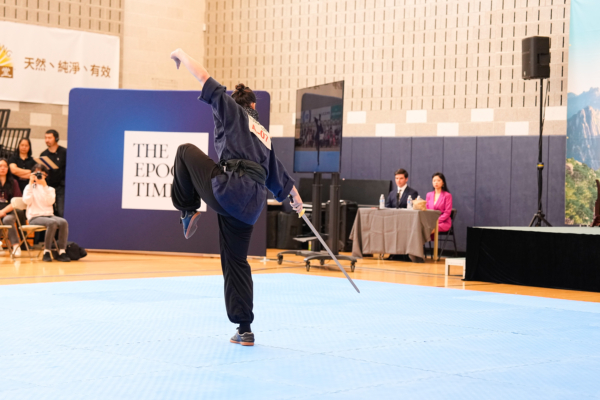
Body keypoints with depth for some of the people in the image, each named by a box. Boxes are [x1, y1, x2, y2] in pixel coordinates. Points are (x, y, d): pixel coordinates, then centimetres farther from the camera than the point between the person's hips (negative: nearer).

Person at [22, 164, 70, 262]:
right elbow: (27, 201, -9)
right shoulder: (29, 187, 11)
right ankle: (46, 252, -27)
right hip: (34, 217, -3)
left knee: (63, 222, -29)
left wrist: (44, 186, -7)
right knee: (52, 223, -35)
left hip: (49, 215, 3)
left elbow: (50, 202, -4)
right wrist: (31, 184, -5)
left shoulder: (50, 189, 16)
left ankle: (61, 252, -29)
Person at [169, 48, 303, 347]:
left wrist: (182, 56, 25)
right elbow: (277, 173, 41)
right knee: (236, 262, 17)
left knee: (186, 151, 18)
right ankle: (244, 330, 15)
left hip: (230, 187, -7)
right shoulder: (263, 135, 32)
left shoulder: (230, 110, 13)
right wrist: (294, 195, 58)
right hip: (252, 205, 7)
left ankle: (189, 211, 17)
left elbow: (205, 79, 9)